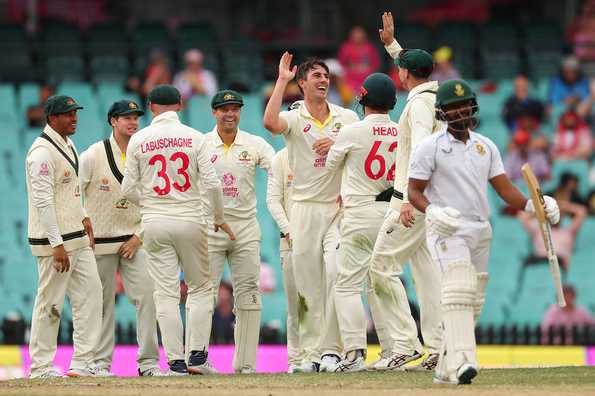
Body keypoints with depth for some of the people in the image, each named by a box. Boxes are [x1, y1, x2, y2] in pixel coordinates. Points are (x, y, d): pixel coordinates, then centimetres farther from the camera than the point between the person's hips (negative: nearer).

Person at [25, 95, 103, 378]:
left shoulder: (68, 146, 14)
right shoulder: (42, 152, -17)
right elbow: (43, 201, -22)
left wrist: (84, 217, 14)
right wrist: (57, 245, -25)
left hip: (77, 238, 10)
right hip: (54, 241, -10)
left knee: (90, 292, 6)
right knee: (50, 303, -4)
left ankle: (83, 363, 7)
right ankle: (40, 368, 3)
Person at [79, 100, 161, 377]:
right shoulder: (93, 155, -4)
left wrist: (139, 236, -1)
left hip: (134, 241, 3)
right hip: (100, 241, -3)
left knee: (147, 295, -9)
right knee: (102, 303, 1)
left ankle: (148, 361, -6)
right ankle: (101, 362, 10)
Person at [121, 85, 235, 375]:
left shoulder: (138, 140, 0)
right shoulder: (194, 137, -2)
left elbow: (128, 190, 2)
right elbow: (211, 183, -6)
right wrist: (220, 218, 9)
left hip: (154, 223, 1)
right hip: (190, 221, 0)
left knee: (166, 293, 2)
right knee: (200, 288, 12)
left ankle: (176, 361, -2)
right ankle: (197, 355, 3)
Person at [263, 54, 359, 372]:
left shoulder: (347, 118, 10)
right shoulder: (293, 119, 2)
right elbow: (270, 122, -21)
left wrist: (337, 145, -11)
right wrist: (282, 80, -13)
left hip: (340, 207, 0)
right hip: (305, 211, 0)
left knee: (336, 275, -14)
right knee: (308, 284, 1)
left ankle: (331, 349, -12)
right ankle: (311, 352, 6)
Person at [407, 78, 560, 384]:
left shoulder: (486, 146, 13)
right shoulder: (430, 147, -1)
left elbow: (505, 189, 7)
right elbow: (414, 191, -3)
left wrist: (532, 205, -11)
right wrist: (432, 211, -23)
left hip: (480, 232, 6)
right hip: (447, 231, -6)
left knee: (473, 302, 6)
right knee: (458, 291, -23)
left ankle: (445, 369, 14)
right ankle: (461, 362, -34)